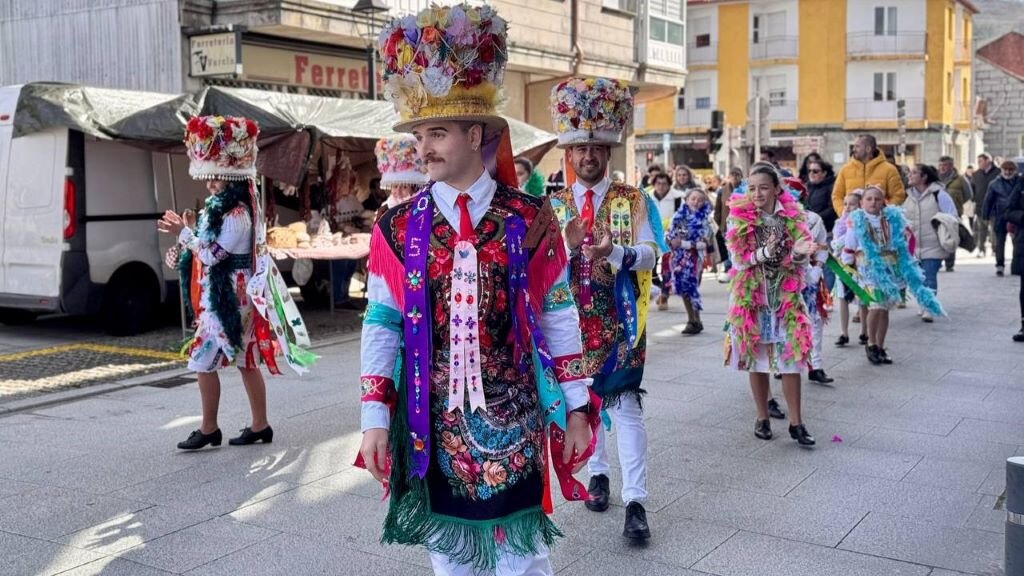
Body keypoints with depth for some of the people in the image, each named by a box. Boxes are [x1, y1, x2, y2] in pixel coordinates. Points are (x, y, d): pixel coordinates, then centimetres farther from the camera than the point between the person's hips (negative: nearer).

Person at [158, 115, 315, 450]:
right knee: (246, 362, 12)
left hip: (228, 299, -10)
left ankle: (209, 429, 6)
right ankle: (260, 425, 19)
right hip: (232, 295, 10)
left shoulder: (236, 214, -19)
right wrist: (185, 232, 2)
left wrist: (182, 233, -10)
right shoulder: (224, 208, 11)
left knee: (204, 361, -4)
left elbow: (210, 254, -19)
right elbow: (212, 249, 13)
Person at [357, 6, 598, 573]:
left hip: (513, 417, -1)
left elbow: (558, 317, 0)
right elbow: (380, 326, 0)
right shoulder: (396, 228, -2)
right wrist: (375, 420, -3)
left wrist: (575, 408, 1)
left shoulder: (530, 220, -4)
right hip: (432, 422, 1)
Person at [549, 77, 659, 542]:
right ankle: (597, 473, 31)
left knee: (625, 404, -7)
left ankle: (635, 500, -5)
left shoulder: (632, 200, -1)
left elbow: (649, 255, -10)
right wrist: (568, 243, -21)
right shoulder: (554, 205, 5)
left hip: (619, 320, -3)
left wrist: (613, 250, -28)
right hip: (573, 319, 3)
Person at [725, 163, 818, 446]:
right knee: (756, 359, 7)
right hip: (751, 296, 0)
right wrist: (765, 252, -25)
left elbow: (801, 259, 0)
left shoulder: (792, 215, 0)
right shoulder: (739, 217, -4)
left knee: (790, 359, -1)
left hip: (786, 296, 1)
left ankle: (796, 422, 6)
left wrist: (799, 252, -24)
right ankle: (762, 417, 20)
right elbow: (738, 260, -8)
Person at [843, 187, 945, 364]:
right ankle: (871, 344, 4)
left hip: (892, 268, 4)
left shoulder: (894, 218, 3)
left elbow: (907, 237, 15)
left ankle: (880, 347, 21)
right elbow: (849, 247, 2)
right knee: (876, 307, -15)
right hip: (870, 268, -3)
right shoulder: (856, 220, -4)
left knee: (885, 309, 9)